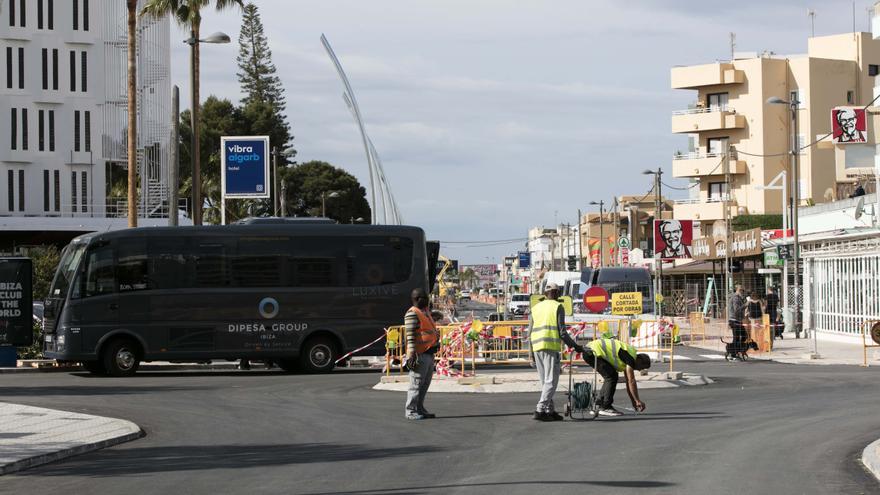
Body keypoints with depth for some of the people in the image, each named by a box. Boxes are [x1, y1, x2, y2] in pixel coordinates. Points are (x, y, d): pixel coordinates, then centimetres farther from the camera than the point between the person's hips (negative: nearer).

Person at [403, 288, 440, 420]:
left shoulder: (426, 311, 18)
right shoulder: (412, 314, -12)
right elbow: (410, 336, -17)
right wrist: (412, 354, -23)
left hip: (429, 354, 10)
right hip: (420, 355, -10)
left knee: (425, 384, 13)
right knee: (416, 384, -7)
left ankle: (420, 409, 20)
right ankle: (411, 411, -3)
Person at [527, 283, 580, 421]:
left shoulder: (536, 308, 17)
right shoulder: (558, 307, 1)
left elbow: (530, 333, 13)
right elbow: (562, 332, -6)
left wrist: (531, 355, 16)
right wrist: (574, 346, 4)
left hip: (536, 347, 6)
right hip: (551, 347, -6)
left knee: (544, 382, 14)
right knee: (551, 381, -6)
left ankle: (550, 411, 13)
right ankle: (540, 410, -16)